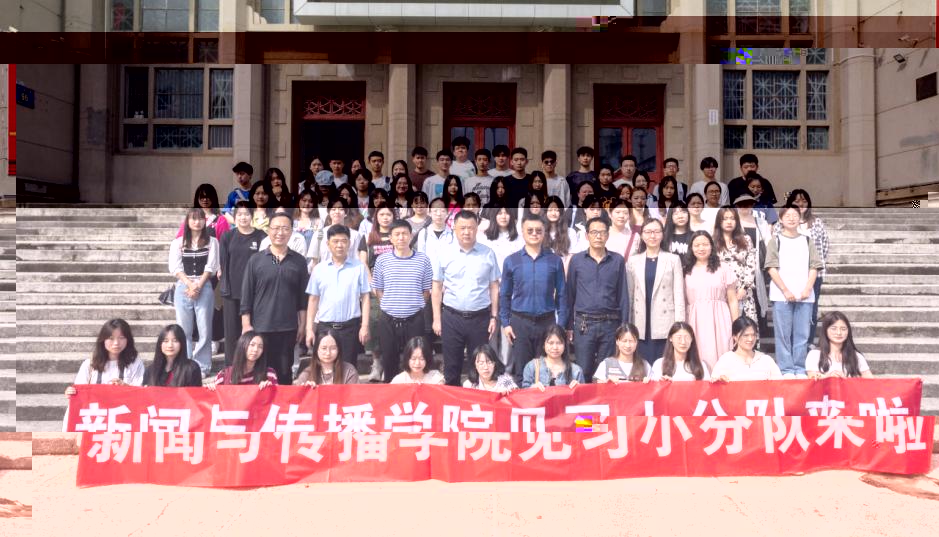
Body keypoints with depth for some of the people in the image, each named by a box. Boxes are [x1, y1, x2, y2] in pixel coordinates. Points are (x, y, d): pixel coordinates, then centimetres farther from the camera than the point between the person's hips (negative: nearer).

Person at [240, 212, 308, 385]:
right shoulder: (256, 259, 0)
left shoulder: (299, 261, 4)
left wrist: (302, 325, 4)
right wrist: (246, 325, -4)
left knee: (285, 372, 9)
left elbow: (303, 297, 7)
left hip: (288, 328, 1)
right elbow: (246, 296, 1)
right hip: (260, 328, -1)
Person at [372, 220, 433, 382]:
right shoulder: (382, 260, 1)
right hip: (388, 320, 1)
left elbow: (427, 290, 6)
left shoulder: (423, 260, -1)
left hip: (414, 319, -1)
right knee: (389, 361, 10)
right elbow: (378, 289, 7)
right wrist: (389, 306, 2)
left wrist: (415, 306, 2)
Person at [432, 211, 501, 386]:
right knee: (452, 367, 9)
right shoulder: (444, 254, 0)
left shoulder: (488, 254, 0)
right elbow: (437, 288, 3)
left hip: (480, 318, 0)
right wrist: (437, 319, 0)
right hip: (451, 317, 0)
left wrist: (494, 317, 1)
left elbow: (494, 287, 5)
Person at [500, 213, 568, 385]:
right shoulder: (511, 261, 3)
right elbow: (504, 295, 7)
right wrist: (505, 323, 0)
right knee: (521, 371, 5)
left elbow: (561, 294, 4)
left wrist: (561, 324, -2)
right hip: (520, 322, 0)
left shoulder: (555, 261, 3)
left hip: (547, 322, 0)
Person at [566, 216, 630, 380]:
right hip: (584, 324, 0)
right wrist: (569, 326, 4)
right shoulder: (576, 260, 4)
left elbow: (623, 295, 6)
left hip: (610, 324, 1)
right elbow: (570, 294, 7)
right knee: (583, 372, 3)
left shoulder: (618, 260, 5)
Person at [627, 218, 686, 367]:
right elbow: (629, 294, 9)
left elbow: (679, 294, 1)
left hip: (665, 325, -1)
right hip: (641, 325, 2)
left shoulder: (673, 259, 6)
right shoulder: (632, 261, 11)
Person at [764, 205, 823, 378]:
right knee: (783, 333, -1)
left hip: (805, 295, 2)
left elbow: (814, 267, 8)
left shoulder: (807, 241, 12)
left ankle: (800, 369, 10)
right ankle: (786, 370, 5)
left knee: (802, 334, 3)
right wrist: (786, 290, -10)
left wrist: (807, 289, -6)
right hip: (781, 295, -2)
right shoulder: (776, 241, 5)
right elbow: (772, 268, -3)